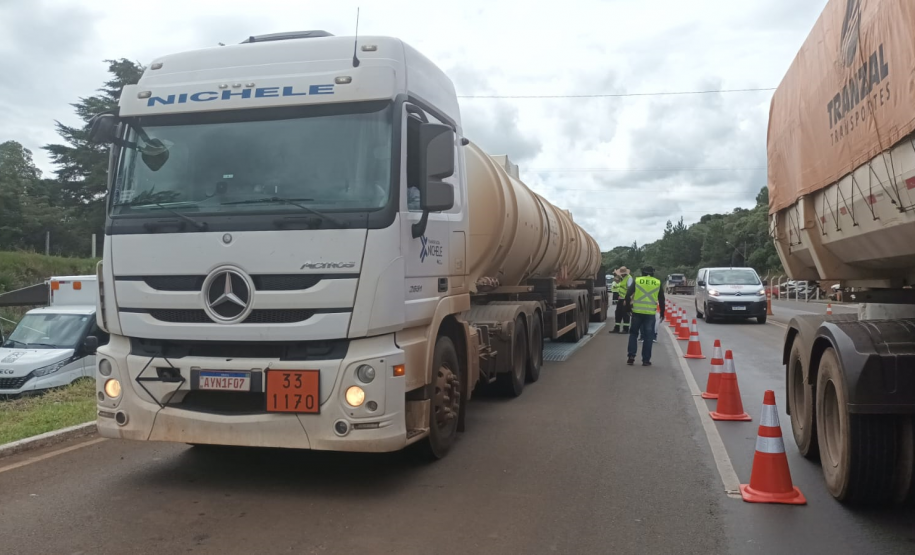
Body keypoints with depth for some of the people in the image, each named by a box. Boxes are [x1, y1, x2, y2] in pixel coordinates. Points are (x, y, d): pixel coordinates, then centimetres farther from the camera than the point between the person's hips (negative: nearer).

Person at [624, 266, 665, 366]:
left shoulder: (636, 280, 4)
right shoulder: (658, 282, 7)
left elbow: (628, 294, -1)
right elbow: (661, 299, 11)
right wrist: (662, 313, 20)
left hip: (637, 312, 0)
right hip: (650, 313, 0)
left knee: (633, 333, 14)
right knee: (648, 336, 6)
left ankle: (631, 356, 5)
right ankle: (646, 360, 5)